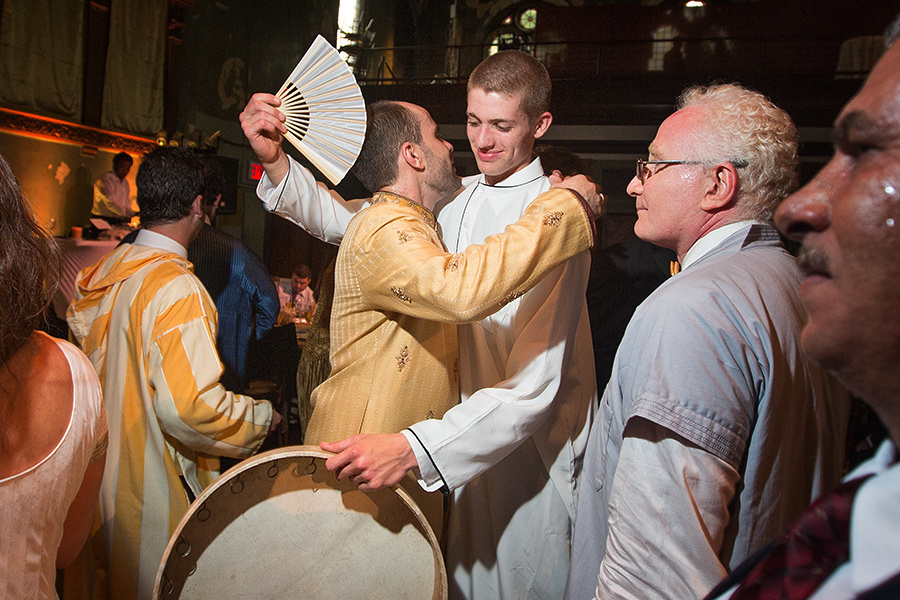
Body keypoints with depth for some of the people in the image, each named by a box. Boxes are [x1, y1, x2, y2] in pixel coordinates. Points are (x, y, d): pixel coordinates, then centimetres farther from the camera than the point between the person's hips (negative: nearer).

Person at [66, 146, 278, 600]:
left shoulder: (99, 275, 3)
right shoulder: (178, 289, -23)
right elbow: (190, 406, -31)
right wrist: (263, 417, -16)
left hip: (102, 473, 8)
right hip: (154, 490, -8)